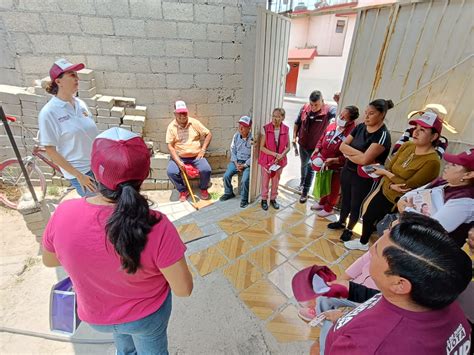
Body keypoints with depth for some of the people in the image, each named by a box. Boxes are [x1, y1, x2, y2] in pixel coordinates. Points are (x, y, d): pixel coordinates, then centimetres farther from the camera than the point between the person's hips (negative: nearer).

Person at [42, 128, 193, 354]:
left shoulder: (64, 214, -28)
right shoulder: (156, 227, -38)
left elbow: (49, 260, -6)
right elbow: (183, 289, -25)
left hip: (96, 316, 3)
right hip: (147, 314, -2)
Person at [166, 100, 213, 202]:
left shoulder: (194, 122, -1)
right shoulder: (171, 126, -3)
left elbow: (208, 134, 4)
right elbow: (170, 146, -8)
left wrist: (203, 150, -6)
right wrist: (178, 162, -19)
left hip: (196, 156, 0)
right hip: (179, 157, 0)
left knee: (206, 170, -25)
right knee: (171, 172, -26)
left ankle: (203, 189, 6)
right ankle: (183, 191, 1)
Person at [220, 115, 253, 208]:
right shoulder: (236, 136, -1)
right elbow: (232, 150, 4)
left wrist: (244, 165, -16)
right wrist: (236, 163, -7)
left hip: (247, 163, -4)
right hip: (236, 161, 4)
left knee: (245, 180, -24)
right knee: (226, 175, -12)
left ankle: (244, 199, 0)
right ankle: (229, 193, 15)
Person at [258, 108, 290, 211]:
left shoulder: (286, 129, -5)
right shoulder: (266, 128, -14)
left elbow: (288, 147, 2)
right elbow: (262, 147, -13)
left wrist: (282, 155, -17)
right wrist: (275, 154, -20)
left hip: (280, 161, 3)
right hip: (266, 160, -2)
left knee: (276, 181, 17)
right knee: (265, 181, 11)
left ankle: (273, 199, 36)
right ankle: (264, 199, 30)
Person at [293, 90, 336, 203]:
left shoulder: (328, 111, -20)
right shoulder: (304, 108, -9)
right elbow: (297, 123, 4)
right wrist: (294, 137, 3)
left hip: (316, 146, -4)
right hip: (303, 143, 4)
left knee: (311, 168, 9)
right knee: (304, 164, 24)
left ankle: (305, 192, 23)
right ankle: (302, 183, 49)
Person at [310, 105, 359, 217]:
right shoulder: (332, 126, -4)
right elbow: (322, 139, 9)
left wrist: (334, 160, -31)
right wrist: (317, 149, -7)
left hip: (337, 167, -6)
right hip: (324, 164, 6)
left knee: (333, 189, 16)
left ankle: (329, 208, 38)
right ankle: (322, 202, 49)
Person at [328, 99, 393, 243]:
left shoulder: (383, 135, -21)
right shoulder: (360, 127, -1)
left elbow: (364, 160, -29)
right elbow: (342, 146, -5)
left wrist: (349, 154, -13)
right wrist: (358, 154, -19)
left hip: (364, 178, -6)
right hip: (347, 170, 6)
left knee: (356, 204, 13)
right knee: (345, 198, 22)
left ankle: (349, 229, 35)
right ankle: (341, 222, 44)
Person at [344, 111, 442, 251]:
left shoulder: (432, 161, -28)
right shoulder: (407, 146, -6)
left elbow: (408, 186, -25)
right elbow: (388, 167, -4)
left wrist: (386, 173, -16)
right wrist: (391, 185, -21)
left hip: (398, 201, -7)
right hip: (384, 191, 7)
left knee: (381, 226, 12)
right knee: (367, 217, 26)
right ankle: (363, 242, 56)